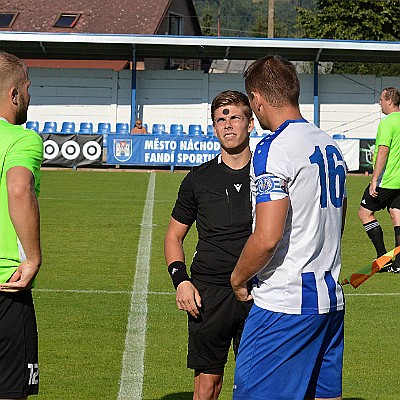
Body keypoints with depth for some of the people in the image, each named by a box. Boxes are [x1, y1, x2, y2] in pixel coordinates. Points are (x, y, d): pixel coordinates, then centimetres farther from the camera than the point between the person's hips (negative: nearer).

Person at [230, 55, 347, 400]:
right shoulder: (330, 145, 13)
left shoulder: (274, 149, -14)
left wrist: (238, 277, -5)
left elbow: (267, 238, -21)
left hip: (284, 305, -9)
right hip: (332, 300, 9)